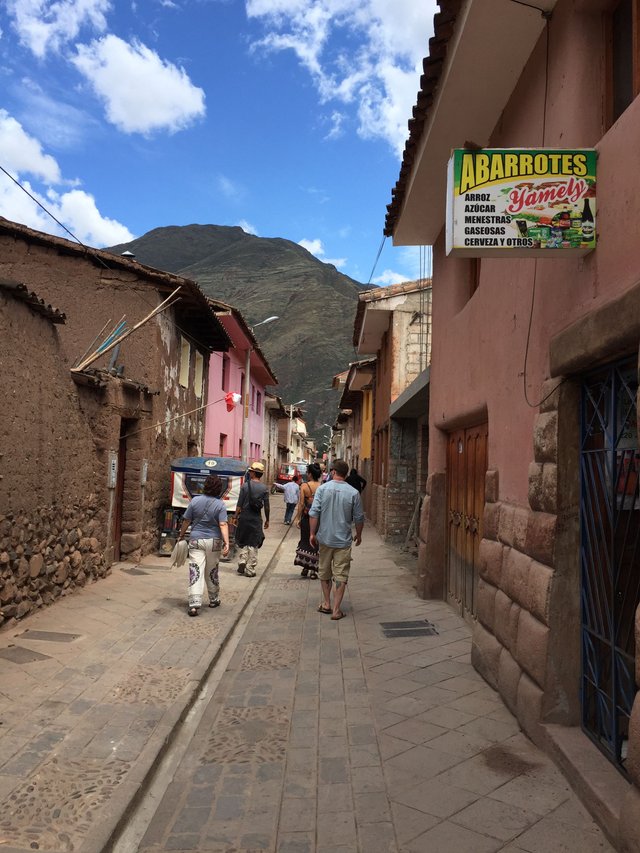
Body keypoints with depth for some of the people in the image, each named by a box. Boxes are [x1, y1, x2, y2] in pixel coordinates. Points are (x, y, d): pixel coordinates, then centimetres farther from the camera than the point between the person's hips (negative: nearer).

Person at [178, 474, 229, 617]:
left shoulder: (195, 500, -2)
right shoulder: (220, 505, -6)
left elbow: (186, 521, 3)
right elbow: (223, 525, -14)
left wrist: (181, 536, 16)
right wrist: (226, 542, -16)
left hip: (196, 540, 0)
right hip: (214, 542, 0)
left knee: (195, 572, -3)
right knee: (212, 572, 16)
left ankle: (194, 603, -12)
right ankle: (214, 600, 31)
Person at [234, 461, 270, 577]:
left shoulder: (245, 486, -5)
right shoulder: (264, 488, -2)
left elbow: (239, 504, -5)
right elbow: (266, 506, 0)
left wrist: (236, 517, 5)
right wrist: (267, 520, 10)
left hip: (244, 517, 0)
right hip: (256, 519, 0)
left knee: (243, 542, 17)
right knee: (253, 544, 6)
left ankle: (242, 562, 3)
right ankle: (250, 570, 7)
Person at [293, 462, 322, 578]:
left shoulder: (304, 486, -9)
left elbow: (301, 504, -9)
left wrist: (297, 517, -1)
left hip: (307, 518, -1)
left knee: (305, 541, 16)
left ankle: (305, 567, 14)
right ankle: (313, 570, 12)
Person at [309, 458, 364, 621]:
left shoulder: (323, 488, -6)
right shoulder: (353, 492, -7)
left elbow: (314, 513, -9)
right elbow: (359, 518, -1)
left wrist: (312, 534, 1)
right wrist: (358, 535, 16)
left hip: (325, 538, 1)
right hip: (344, 540, -1)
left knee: (324, 572, 18)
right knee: (341, 575, 5)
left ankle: (326, 604, 27)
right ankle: (336, 610, 7)